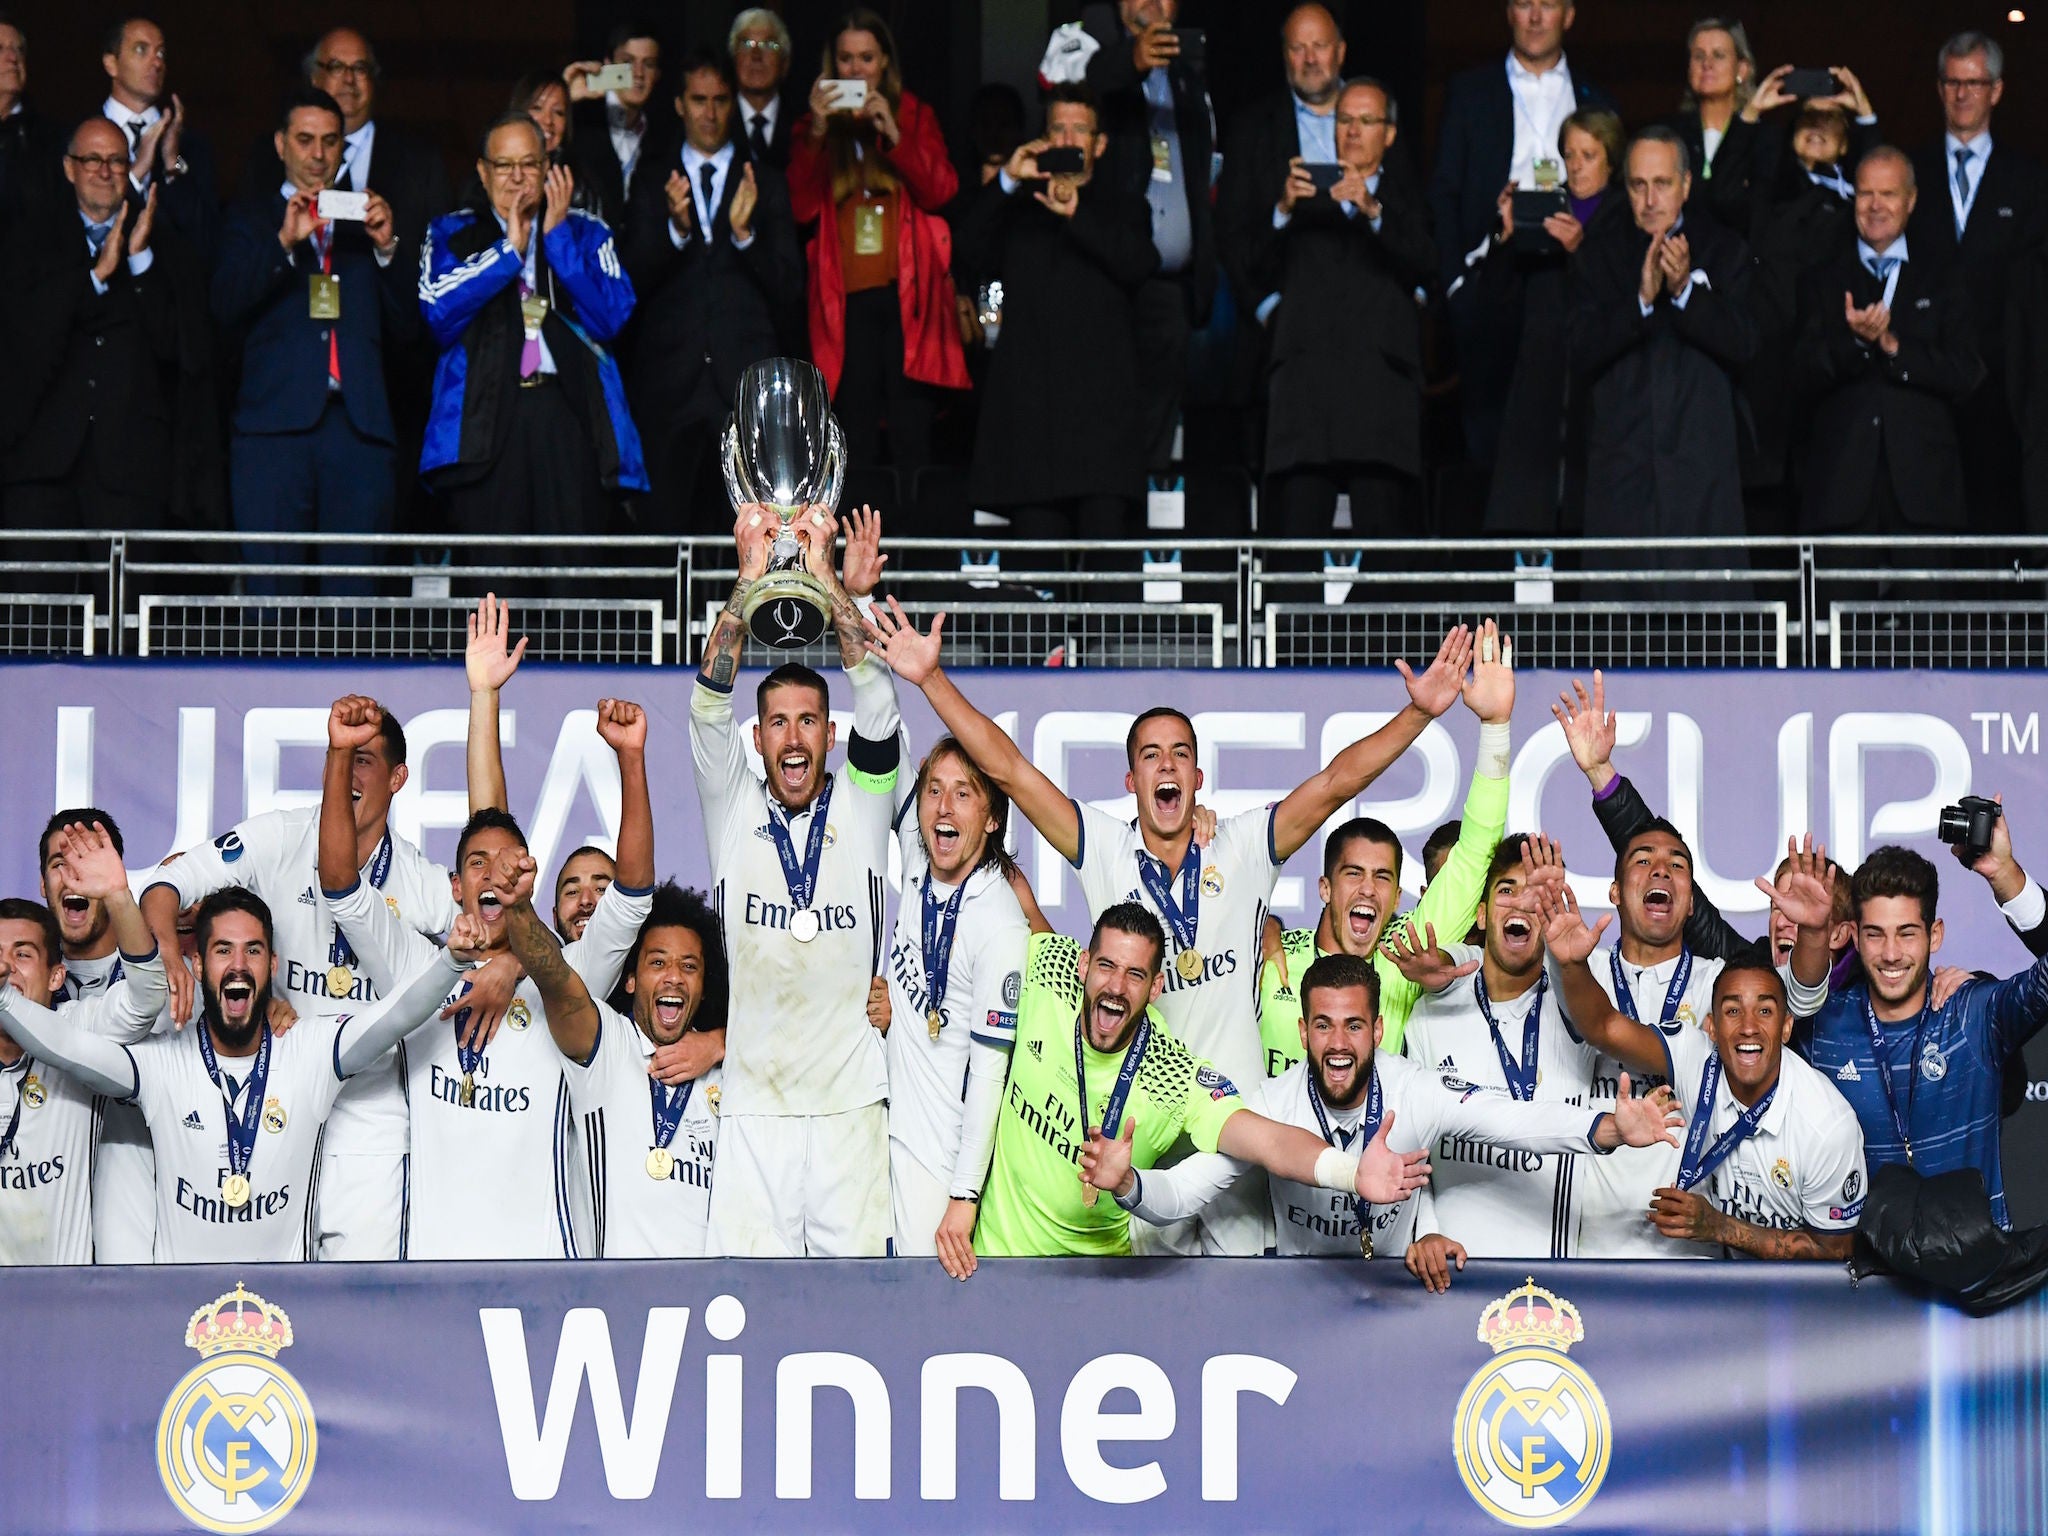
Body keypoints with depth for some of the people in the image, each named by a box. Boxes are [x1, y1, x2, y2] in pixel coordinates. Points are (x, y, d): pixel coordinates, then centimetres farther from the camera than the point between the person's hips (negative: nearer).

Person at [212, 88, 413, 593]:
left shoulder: (365, 224, 22)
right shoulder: (251, 222, 17)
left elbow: (405, 329, 14)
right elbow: (226, 306, 0)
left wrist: (386, 248, 1)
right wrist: (285, 242, -11)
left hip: (360, 424, 2)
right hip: (276, 424, -2)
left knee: (356, 588, -6)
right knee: (271, 590, -9)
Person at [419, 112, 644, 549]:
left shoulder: (585, 233, 17)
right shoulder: (452, 233, 16)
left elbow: (611, 317, 1)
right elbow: (439, 315, -2)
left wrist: (557, 236, 0)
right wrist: (509, 250, -2)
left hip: (569, 412, 1)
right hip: (485, 411, -1)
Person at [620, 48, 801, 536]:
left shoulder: (765, 185, 11)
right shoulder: (653, 183, 12)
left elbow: (788, 290, 5)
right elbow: (632, 280, 2)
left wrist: (745, 232, -12)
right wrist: (675, 228, -15)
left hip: (745, 383, 0)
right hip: (669, 380, 0)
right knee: (665, 525, -4)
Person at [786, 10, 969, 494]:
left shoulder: (914, 117, 11)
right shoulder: (814, 126, 12)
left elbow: (940, 192, -3)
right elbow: (800, 208, -1)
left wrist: (894, 134, -14)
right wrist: (817, 132, -11)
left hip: (907, 295, -1)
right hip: (846, 299, 1)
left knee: (912, 435, -5)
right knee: (856, 441, -1)